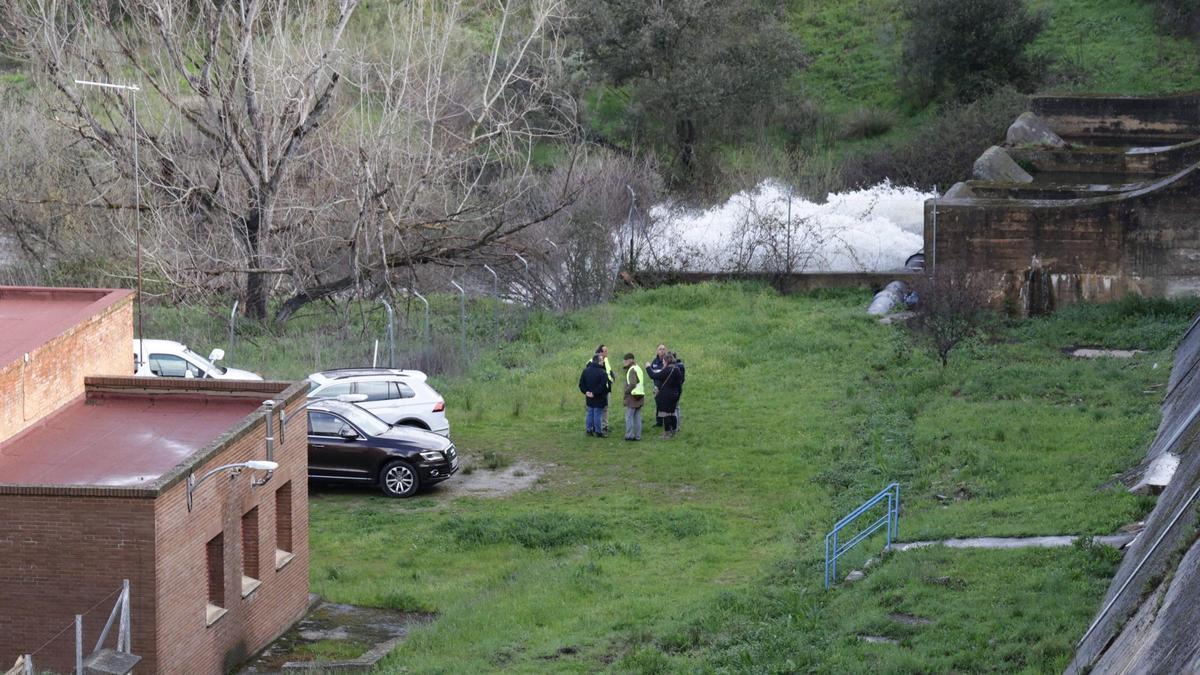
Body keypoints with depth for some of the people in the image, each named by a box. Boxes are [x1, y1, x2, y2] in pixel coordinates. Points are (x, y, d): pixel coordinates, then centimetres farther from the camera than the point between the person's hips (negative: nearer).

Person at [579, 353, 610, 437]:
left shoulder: (585, 371, 4)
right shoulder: (602, 372, -17)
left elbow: (581, 383, 5)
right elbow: (602, 386, -23)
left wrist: (586, 391, -1)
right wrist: (594, 393, -16)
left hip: (589, 398, 6)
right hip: (599, 398, -6)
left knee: (590, 413, 15)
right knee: (598, 414, 0)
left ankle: (589, 430, 19)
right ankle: (598, 431, 4)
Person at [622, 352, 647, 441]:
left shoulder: (632, 370, -15)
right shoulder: (639, 369, 14)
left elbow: (632, 384, -24)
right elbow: (643, 383, 18)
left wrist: (626, 391, -10)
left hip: (632, 397, -9)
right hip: (640, 396, 9)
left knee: (629, 417, -2)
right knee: (637, 417, 10)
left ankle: (629, 435, -2)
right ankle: (637, 436, 10)